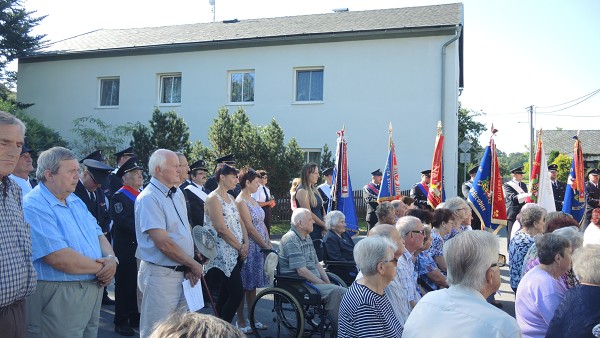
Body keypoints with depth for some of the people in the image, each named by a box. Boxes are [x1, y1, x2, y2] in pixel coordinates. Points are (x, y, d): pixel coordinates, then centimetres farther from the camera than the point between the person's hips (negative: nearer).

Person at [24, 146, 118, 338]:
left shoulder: (75, 201, 11)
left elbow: (98, 235, 12)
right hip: (58, 296, -8)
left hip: (94, 290, 8)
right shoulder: (34, 207, -17)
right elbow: (60, 259, -25)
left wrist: (111, 258, -9)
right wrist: (101, 267, -13)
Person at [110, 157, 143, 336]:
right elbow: (125, 222, -20)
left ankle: (135, 318, 26)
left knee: (138, 285, 13)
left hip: (143, 248, 6)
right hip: (126, 250, -6)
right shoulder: (119, 197, -9)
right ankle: (121, 322, 16)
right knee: (124, 286, 4)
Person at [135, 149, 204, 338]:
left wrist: (189, 267, -3)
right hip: (160, 274, -8)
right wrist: (193, 264, -11)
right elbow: (164, 244, -21)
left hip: (183, 273, 8)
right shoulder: (148, 198, -16)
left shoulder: (178, 194, 10)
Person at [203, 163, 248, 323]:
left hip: (236, 253, 8)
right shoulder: (213, 198, -11)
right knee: (237, 294, -9)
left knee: (225, 295, 11)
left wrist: (246, 244, 0)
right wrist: (240, 247, -11)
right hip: (224, 254, -8)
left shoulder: (230, 198, 15)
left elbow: (240, 222, 15)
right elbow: (221, 229, -17)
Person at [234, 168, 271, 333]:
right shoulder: (241, 202, -14)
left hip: (260, 247, 8)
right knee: (244, 285, 2)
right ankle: (241, 321, 13)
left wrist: (269, 243, 7)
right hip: (250, 247, -8)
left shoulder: (253, 200, 13)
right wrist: (265, 245, -12)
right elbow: (250, 229, -17)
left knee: (253, 284, 14)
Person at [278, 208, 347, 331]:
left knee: (346, 292, -9)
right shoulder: (291, 240, -15)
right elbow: (302, 271, -20)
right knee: (333, 291, -28)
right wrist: (324, 284, -13)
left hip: (315, 281, 9)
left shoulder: (307, 237, 16)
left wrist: (328, 282, 4)